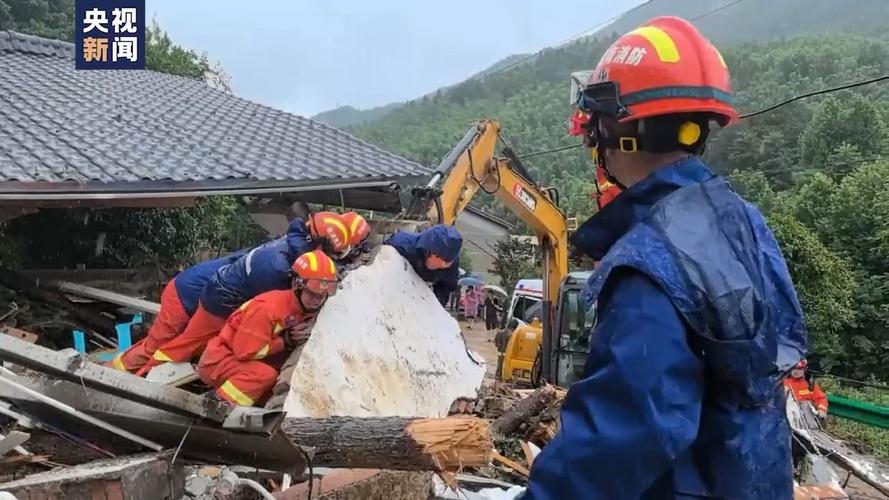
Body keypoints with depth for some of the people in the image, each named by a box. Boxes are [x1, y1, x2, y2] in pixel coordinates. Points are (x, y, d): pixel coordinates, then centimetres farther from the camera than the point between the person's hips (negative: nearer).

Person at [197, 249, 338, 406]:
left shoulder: (308, 309, -5)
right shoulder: (267, 308, -27)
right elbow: (245, 351, -27)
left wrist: (308, 335, -17)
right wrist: (286, 341, -22)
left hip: (250, 362, 8)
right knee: (265, 375, -31)